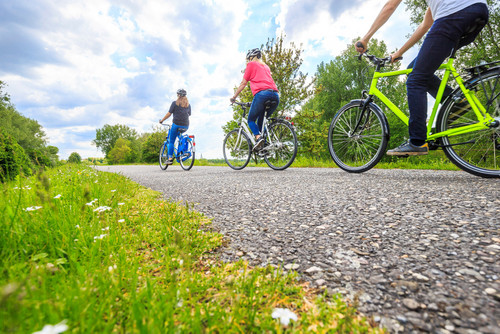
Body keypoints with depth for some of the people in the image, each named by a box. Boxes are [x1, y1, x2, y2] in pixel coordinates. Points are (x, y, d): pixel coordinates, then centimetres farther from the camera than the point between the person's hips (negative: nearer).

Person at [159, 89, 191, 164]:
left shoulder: (175, 103, 1)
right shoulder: (188, 104, 14)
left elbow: (169, 113, -2)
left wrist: (161, 120, 9)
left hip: (176, 124, -4)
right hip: (186, 126, 4)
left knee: (171, 141, 7)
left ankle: (170, 158, 0)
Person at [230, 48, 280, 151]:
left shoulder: (251, 64, 15)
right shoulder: (266, 66, 33)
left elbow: (243, 83, 14)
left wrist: (233, 97, 23)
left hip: (262, 94, -6)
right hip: (275, 95, 6)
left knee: (251, 120, 9)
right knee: (261, 122, 18)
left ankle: (258, 137, -17)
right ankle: (264, 145, 6)